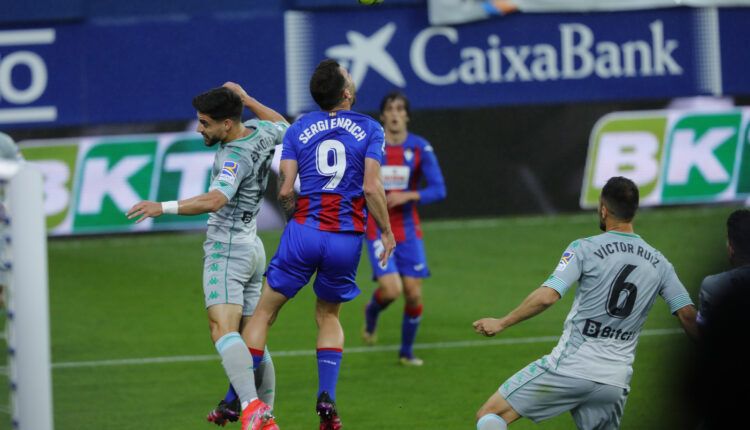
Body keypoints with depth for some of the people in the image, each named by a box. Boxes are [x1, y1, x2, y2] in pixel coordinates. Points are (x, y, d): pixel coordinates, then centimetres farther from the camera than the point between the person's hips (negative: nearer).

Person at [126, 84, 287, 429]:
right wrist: (247, 100, 31)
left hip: (227, 248, -10)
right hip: (252, 248, 10)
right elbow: (284, 126, 31)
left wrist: (163, 207, -40)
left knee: (223, 328, -24)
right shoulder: (259, 130, 6)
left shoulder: (236, 156, -19)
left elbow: (215, 200, -36)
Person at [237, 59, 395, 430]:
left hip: (304, 231, 0)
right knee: (328, 316, 20)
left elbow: (285, 190, -1)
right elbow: (372, 188, -7)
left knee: (264, 311, 8)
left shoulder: (299, 129, 5)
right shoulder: (369, 130, 2)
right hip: (348, 238, 0)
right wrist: (386, 232, 4)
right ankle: (326, 399, 4)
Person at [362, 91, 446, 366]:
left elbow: (438, 190, -6)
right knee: (391, 289, -18)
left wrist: (408, 196, -20)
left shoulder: (420, 148, -3)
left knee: (414, 293, -2)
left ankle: (407, 352, 19)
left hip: (408, 229, 2)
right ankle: (371, 312, 18)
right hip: (378, 229, -2)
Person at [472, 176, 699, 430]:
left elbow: (547, 296, -15)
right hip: (616, 378, 5)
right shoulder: (658, 264, 8)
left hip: (571, 366, -5)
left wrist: (502, 323, -4)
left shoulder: (585, 249, -5)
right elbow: (688, 316, 4)